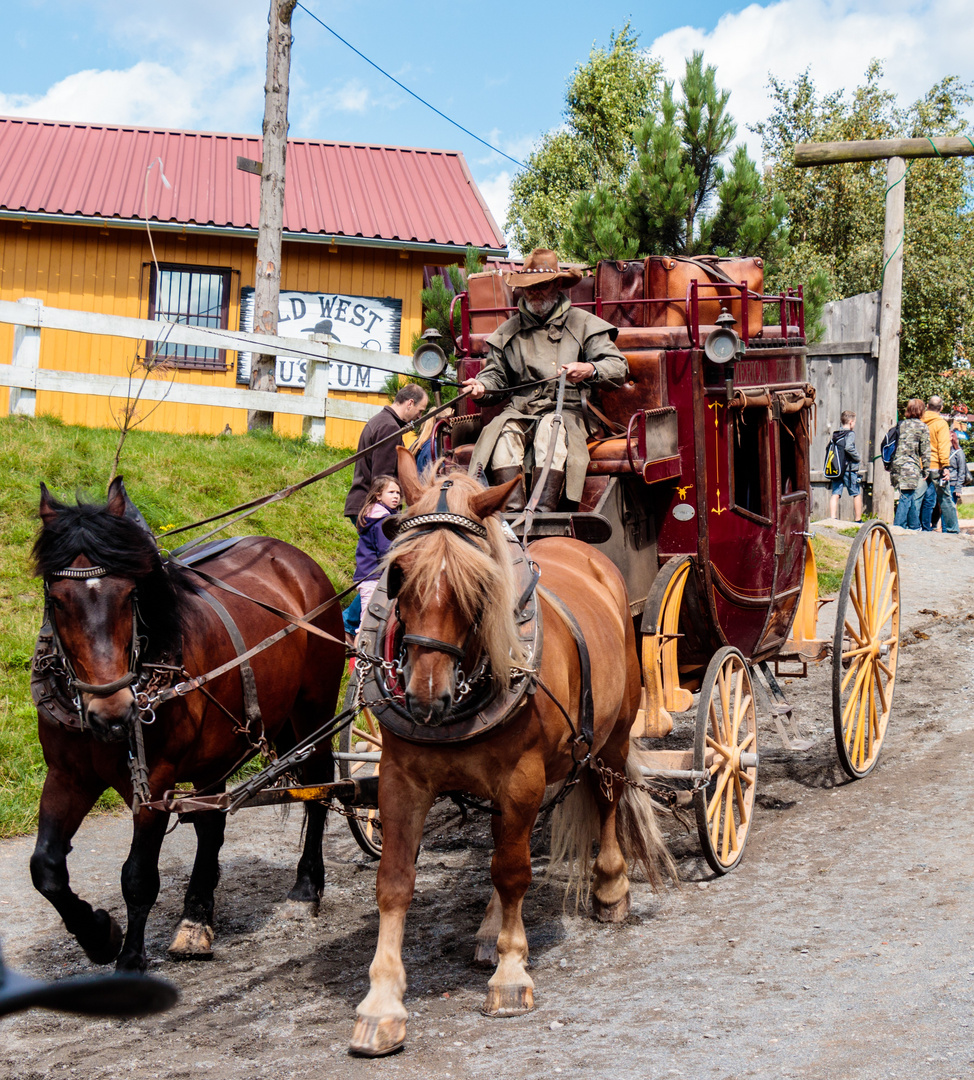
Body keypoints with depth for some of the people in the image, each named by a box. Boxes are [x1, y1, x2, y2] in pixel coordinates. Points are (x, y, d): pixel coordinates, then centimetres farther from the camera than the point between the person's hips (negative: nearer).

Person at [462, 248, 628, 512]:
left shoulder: (582, 324, 12)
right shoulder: (508, 330, 21)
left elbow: (618, 367, 4)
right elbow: (497, 373, 22)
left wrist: (590, 370, -19)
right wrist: (482, 384, -3)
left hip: (566, 410, -2)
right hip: (520, 411, 3)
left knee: (551, 428, -37)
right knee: (503, 433, -31)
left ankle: (542, 510, -48)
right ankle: (514, 508, -41)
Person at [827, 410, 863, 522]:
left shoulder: (835, 434, 11)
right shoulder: (850, 434, -9)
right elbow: (848, 447, -24)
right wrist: (857, 457, -11)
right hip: (849, 469, -6)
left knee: (835, 494, 0)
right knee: (857, 494, 9)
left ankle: (832, 518, -14)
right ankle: (858, 520, 15)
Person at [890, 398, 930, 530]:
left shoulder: (900, 425, 11)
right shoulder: (922, 427, -3)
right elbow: (925, 451, -4)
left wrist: (890, 465, 21)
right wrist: (926, 470, 2)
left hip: (897, 465, 6)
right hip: (911, 468, -6)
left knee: (909, 497, 15)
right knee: (906, 497, -4)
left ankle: (915, 526, 23)